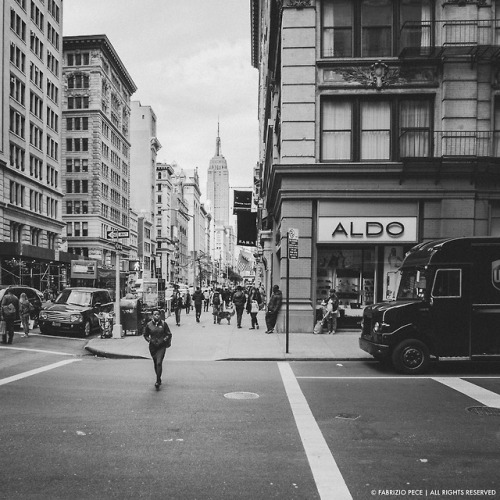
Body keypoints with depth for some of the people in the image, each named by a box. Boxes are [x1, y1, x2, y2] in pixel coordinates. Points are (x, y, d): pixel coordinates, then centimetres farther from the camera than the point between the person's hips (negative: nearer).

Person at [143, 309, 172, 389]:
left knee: (159, 363, -14)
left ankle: (158, 381, -10)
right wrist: (150, 340, -6)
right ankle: (159, 379, 30)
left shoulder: (163, 324, -4)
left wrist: (164, 340, -12)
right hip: (152, 346, 3)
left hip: (161, 346, -2)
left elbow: (169, 334, 2)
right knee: (155, 363, 13)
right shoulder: (149, 325, -1)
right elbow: (145, 335, 10)